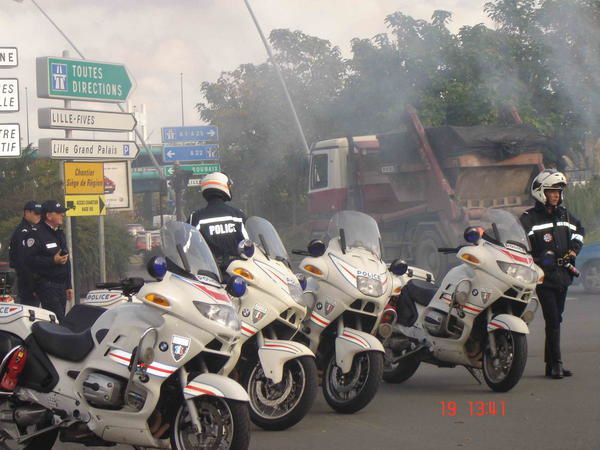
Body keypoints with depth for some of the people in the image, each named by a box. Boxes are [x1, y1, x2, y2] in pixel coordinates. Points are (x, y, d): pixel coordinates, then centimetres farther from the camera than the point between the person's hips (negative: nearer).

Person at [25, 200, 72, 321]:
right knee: (57, 320, -17)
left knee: (61, 319, 7)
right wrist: (53, 260, -24)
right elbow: (29, 259, -19)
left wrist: (69, 286, 21)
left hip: (61, 286, 8)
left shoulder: (60, 234, 19)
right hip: (47, 285, -8)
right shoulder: (38, 234, -10)